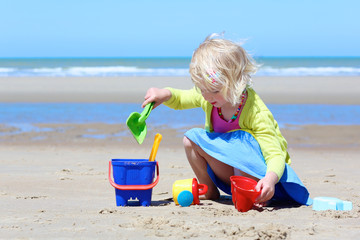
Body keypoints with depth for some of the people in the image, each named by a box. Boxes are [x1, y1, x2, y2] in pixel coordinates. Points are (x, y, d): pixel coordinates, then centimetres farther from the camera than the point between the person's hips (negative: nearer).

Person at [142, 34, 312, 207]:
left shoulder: (257, 113, -29)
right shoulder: (208, 97, -9)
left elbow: (275, 155, -34)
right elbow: (179, 99, 12)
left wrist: (270, 179, -57)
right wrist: (165, 94, -14)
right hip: (232, 171, 7)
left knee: (241, 142, -36)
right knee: (190, 139, -10)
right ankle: (210, 192, 3)